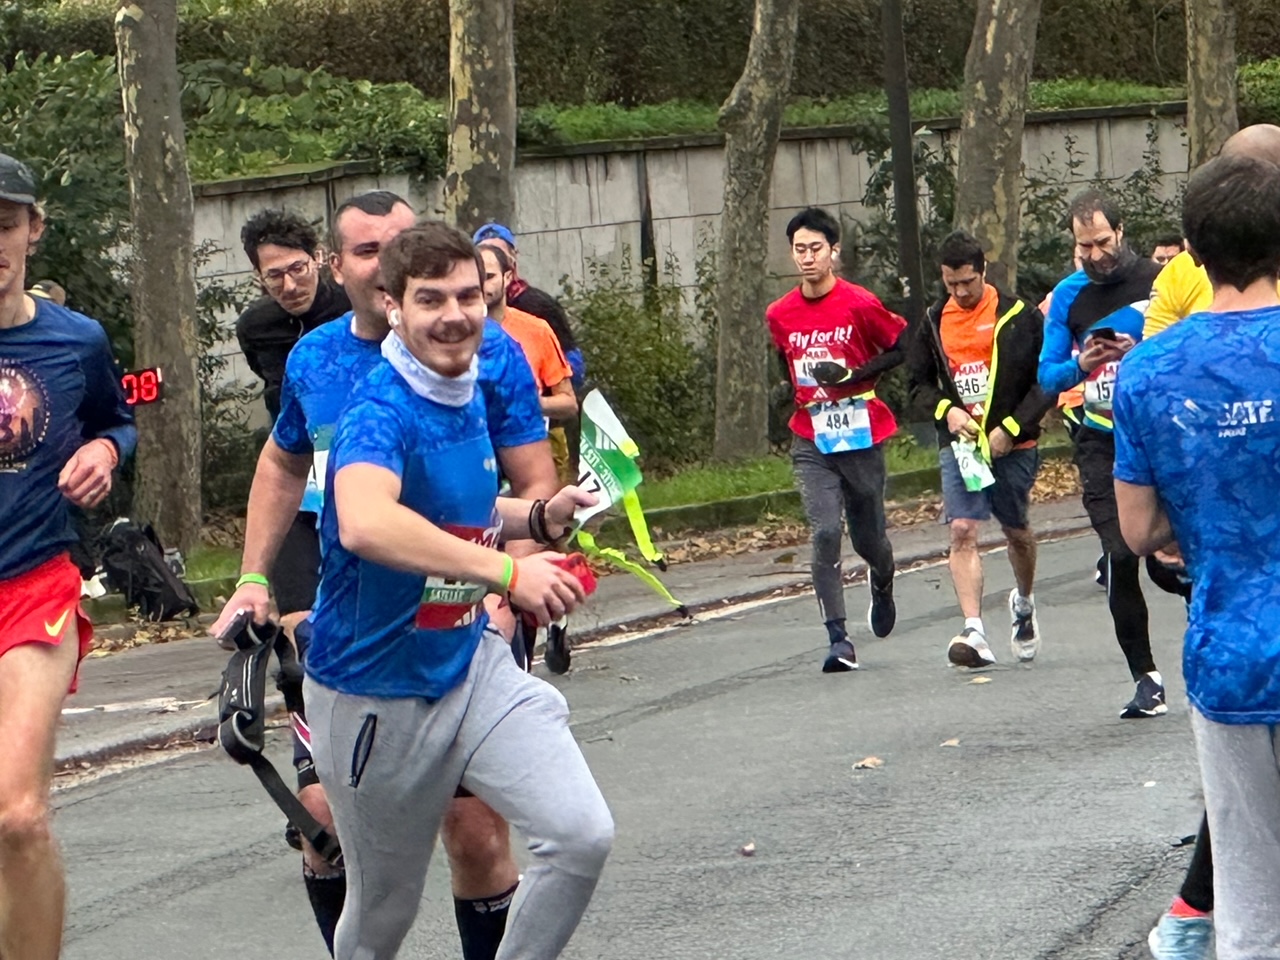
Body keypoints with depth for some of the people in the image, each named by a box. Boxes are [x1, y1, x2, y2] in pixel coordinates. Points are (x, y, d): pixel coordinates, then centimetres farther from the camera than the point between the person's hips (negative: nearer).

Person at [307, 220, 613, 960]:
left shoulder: (471, 395, 2)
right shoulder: (382, 413, -23)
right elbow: (364, 522, -46)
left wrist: (538, 518, 3)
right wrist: (505, 572, -49)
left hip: (473, 665, 6)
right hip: (377, 697, -6)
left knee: (582, 836, -14)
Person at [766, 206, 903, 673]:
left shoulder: (859, 304, -8)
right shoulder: (779, 315, 4)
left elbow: (902, 348, -2)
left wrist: (854, 375, -13)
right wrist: (790, 399, 11)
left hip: (862, 438, -2)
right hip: (811, 442, 2)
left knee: (868, 537, 10)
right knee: (825, 533, -16)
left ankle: (883, 583, 48)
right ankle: (838, 639, -16)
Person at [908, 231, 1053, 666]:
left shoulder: (1020, 317, -6)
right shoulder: (933, 323, 6)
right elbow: (919, 382, 14)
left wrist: (1011, 428, -14)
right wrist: (947, 410, -6)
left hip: (1013, 445, -2)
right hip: (958, 443, 2)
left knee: (1017, 532, 14)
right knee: (963, 531, -14)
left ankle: (1024, 604, 43)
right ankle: (974, 633, -21)